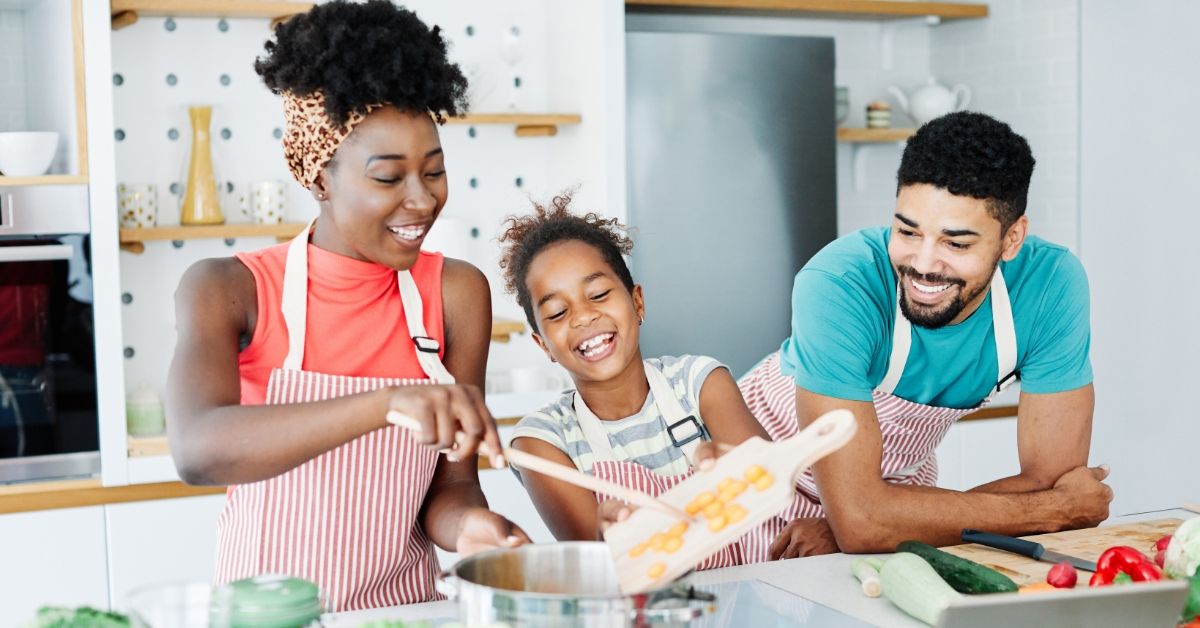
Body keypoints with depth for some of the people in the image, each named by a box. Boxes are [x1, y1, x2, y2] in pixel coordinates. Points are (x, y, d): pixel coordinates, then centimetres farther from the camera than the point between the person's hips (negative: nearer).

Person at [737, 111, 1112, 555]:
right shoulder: (839, 285, -33)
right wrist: (1059, 508, -27)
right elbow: (859, 517, -37)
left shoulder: (1051, 283, -23)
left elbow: (1051, 478, -20)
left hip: (898, 479, 4)